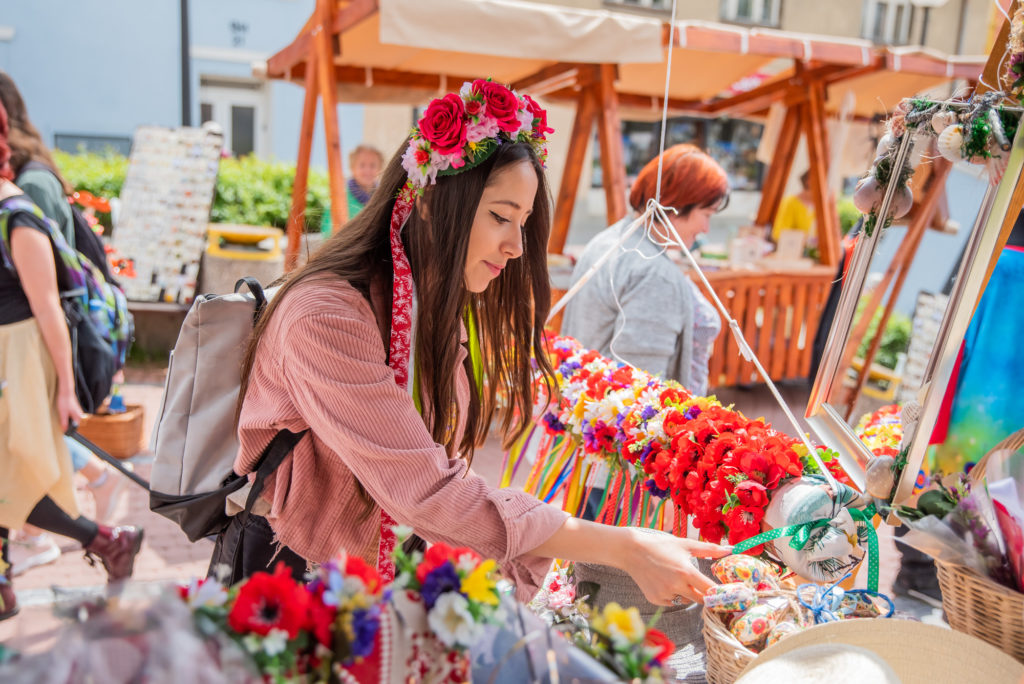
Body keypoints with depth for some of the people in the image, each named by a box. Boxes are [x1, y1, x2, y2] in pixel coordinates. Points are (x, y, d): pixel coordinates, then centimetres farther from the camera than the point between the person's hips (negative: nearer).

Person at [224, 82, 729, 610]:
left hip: (390, 570, 6)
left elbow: (445, 471, 2)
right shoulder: (326, 319, -23)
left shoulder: (443, 309, 3)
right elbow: (425, 493, -27)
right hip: (290, 568, -6)